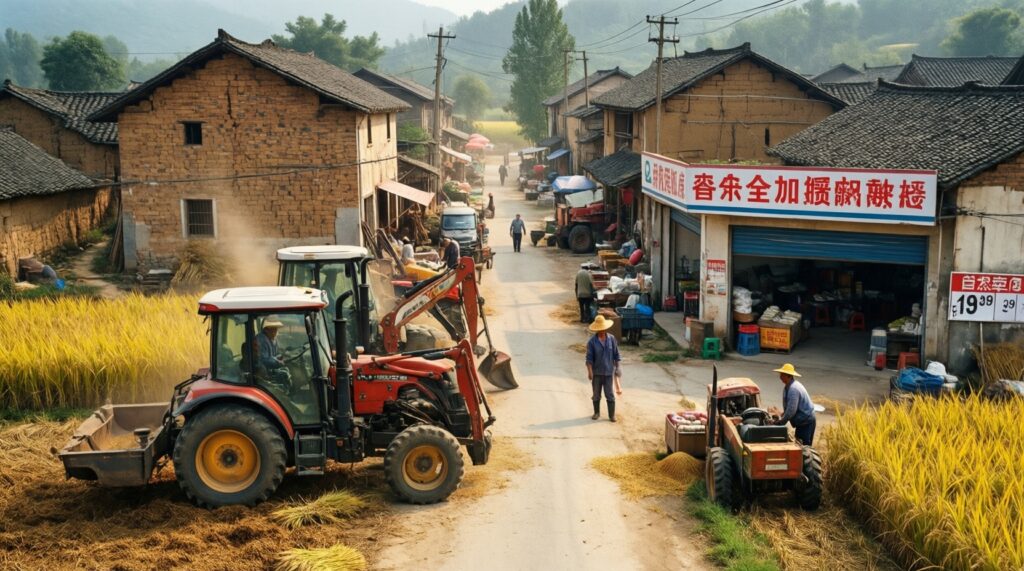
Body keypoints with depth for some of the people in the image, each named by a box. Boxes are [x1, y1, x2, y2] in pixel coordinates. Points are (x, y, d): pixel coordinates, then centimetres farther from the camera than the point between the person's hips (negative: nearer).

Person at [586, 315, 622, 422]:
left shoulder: (611, 339, -4)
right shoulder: (592, 341, -10)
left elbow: (616, 355, 3)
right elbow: (589, 358, -9)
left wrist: (618, 368, 3)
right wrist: (590, 372, -16)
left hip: (608, 372, 0)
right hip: (596, 373, 0)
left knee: (609, 395, 3)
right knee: (596, 395, 13)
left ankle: (612, 415, 13)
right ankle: (597, 413, 29)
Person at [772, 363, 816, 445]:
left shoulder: (793, 389, -23)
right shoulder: (789, 386, 8)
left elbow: (791, 409, -24)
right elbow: (788, 407, 19)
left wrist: (781, 421, -14)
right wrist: (782, 416, 10)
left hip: (806, 422, -10)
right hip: (802, 421, 10)